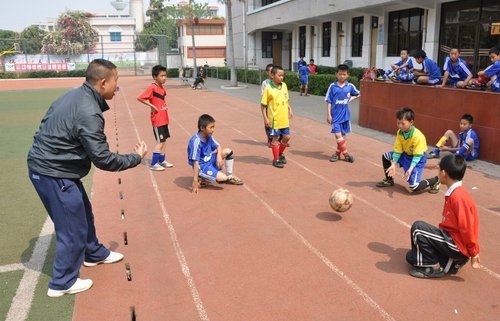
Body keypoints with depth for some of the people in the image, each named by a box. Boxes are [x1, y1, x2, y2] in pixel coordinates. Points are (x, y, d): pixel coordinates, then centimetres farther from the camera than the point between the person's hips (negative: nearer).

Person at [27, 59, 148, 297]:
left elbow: (49, 124, 15)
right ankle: (62, 283, 19)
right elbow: (103, 159, -24)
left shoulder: (75, 95, 4)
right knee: (73, 227, 3)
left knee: (83, 212, 24)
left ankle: (94, 253, 45)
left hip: (47, 165, 10)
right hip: (52, 173, -10)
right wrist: (136, 157, -10)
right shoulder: (89, 113, -26)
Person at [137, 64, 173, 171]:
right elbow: (140, 98, -24)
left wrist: (165, 108, 8)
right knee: (160, 141, -4)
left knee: (163, 140, 15)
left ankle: (162, 160, 26)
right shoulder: (152, 87, -17)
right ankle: (154, 164, 5)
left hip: (164, 119, 8)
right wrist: (151, 106, -20)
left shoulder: (163, 87, 7)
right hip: (157, 119, -8)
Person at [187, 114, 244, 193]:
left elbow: (218, 146, 10)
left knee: (228, 151, 5)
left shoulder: (209, 137, -3)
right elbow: (196, 162, -30)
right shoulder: (196, 141, -28)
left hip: (210, 161, 9)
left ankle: (230, 177, 17)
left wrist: (219, 155, -14)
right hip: (201, 166, -8)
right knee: (222, 178, -25)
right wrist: (195, 181, -30)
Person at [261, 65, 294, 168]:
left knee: (286, 137, 11)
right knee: (275, 139, 5)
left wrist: (290, 110, 8)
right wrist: (265, 118, -14)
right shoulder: (268, 88, -13)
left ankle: (280, 154, 34)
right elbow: (263, 105, -10)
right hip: (274, 119, -5)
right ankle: (276, 160, 18)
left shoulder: (284, 85, 3)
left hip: (284, 118, 5)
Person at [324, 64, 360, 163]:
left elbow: (358, 94, 19)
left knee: (343, 134, 10)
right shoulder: (332, 86, -5)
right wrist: (328, 115, -7)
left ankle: (338, 153, 24)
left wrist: (351, 99, 0)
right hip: (335, 115, -3)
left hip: (345, 115, 3)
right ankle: (346, 153, 0)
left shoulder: (350, 86, 0)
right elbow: (328, 101, -3)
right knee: (337, 134, -11)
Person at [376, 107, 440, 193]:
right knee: (386, 156, 1)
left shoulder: (418, 136, -32)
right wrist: (393, 165, -20)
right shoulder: (399, 132, -14)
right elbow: (398, 150, -10)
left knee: (414, 187, -19)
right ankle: (389, 180, 20)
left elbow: (417, 156, -28)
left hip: (418, 158, -7)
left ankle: (434, 181, 10)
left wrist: (410, 169, -39)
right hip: (406, 154, 7)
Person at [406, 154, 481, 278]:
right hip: (451, 238, 10)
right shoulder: (453, 193, 9)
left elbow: (467, 228, -21)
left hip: (458, 246, -10)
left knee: (418, 227, -21)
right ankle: (450, 263, 8)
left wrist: (474, 252, -17)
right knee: (412, 257, 10)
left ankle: (434, 267, -8)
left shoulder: (458, 196, -22)